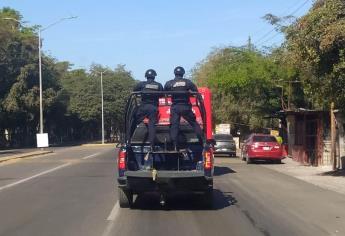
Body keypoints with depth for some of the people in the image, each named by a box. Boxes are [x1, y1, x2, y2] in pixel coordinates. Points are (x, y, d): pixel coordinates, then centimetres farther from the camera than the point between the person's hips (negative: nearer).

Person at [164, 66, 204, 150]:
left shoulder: (169, 83, 2)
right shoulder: (187, 82, 1)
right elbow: (196, 92, 2)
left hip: (174, 107, 0)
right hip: (185, 107, 0)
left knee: (174, 125, 0)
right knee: (194, 123, 8)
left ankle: (175, 146, -7)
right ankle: (203, 141, 5)